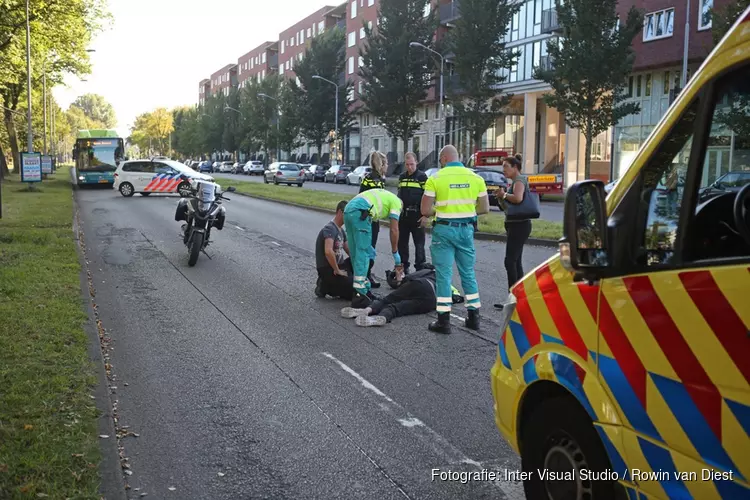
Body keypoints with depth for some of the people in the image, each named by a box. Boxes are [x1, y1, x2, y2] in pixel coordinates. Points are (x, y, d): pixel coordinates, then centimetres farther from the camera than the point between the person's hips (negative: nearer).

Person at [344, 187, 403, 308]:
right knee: (362, 253, -6)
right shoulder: (396, 202, 16)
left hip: (348, 211, 8)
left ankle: (365, 290, 21)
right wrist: (395, 253, 16)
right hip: (360, 212, -8)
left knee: (356, 253, 14)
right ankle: (359, 295, -9)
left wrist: (368, 245, 35)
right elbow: (394, 230, 9)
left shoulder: (381, 196, 36)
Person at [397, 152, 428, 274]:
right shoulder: (402, 177, 12)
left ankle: (420, 268, 5)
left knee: (419, 243, 0)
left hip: (417, 216, -5)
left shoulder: (422, 177, -4)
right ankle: (403, 266, 18)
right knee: (402, 242, 9)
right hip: (403, 215, 5)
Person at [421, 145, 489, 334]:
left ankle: (444, 320, 3)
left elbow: (425, 210, -9)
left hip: (444, 230, -3)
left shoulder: (435, 179, -7)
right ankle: (474, 317, 20)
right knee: (468, 273, 15)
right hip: (466, 229, 3)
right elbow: (484, 208, 6)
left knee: (444, 275, 2)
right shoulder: (475, 178, 3)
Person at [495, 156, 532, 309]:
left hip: (519, 225, -11)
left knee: (510, 261, -12)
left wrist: (504, 195, -17)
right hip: (516, 225, 11)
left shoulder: (519, 180, -13)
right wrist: (503, 196, 9)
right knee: (516, 262, 11)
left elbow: (518, 198, -32)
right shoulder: (516, 181, 18)